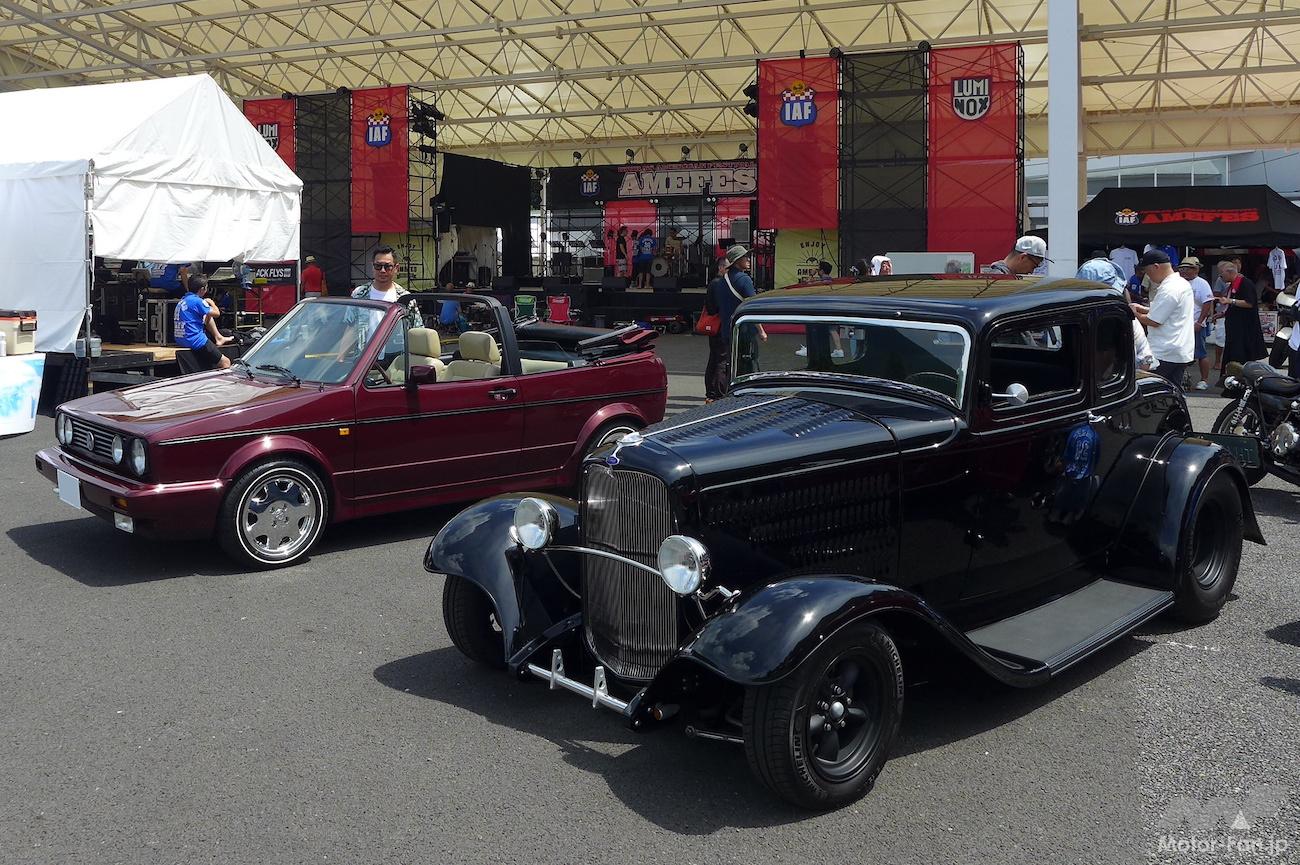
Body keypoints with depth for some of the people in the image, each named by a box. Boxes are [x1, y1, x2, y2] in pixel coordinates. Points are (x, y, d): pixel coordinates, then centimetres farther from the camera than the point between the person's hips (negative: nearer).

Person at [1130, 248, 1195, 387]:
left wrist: (1135, 313, -1)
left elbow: (1153, 321, -17)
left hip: (1164, 354, -10)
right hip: (1181, 353, 10)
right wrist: (1143, 309, 16)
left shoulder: (1168, 290, -18)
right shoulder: (1183, 283, 15)